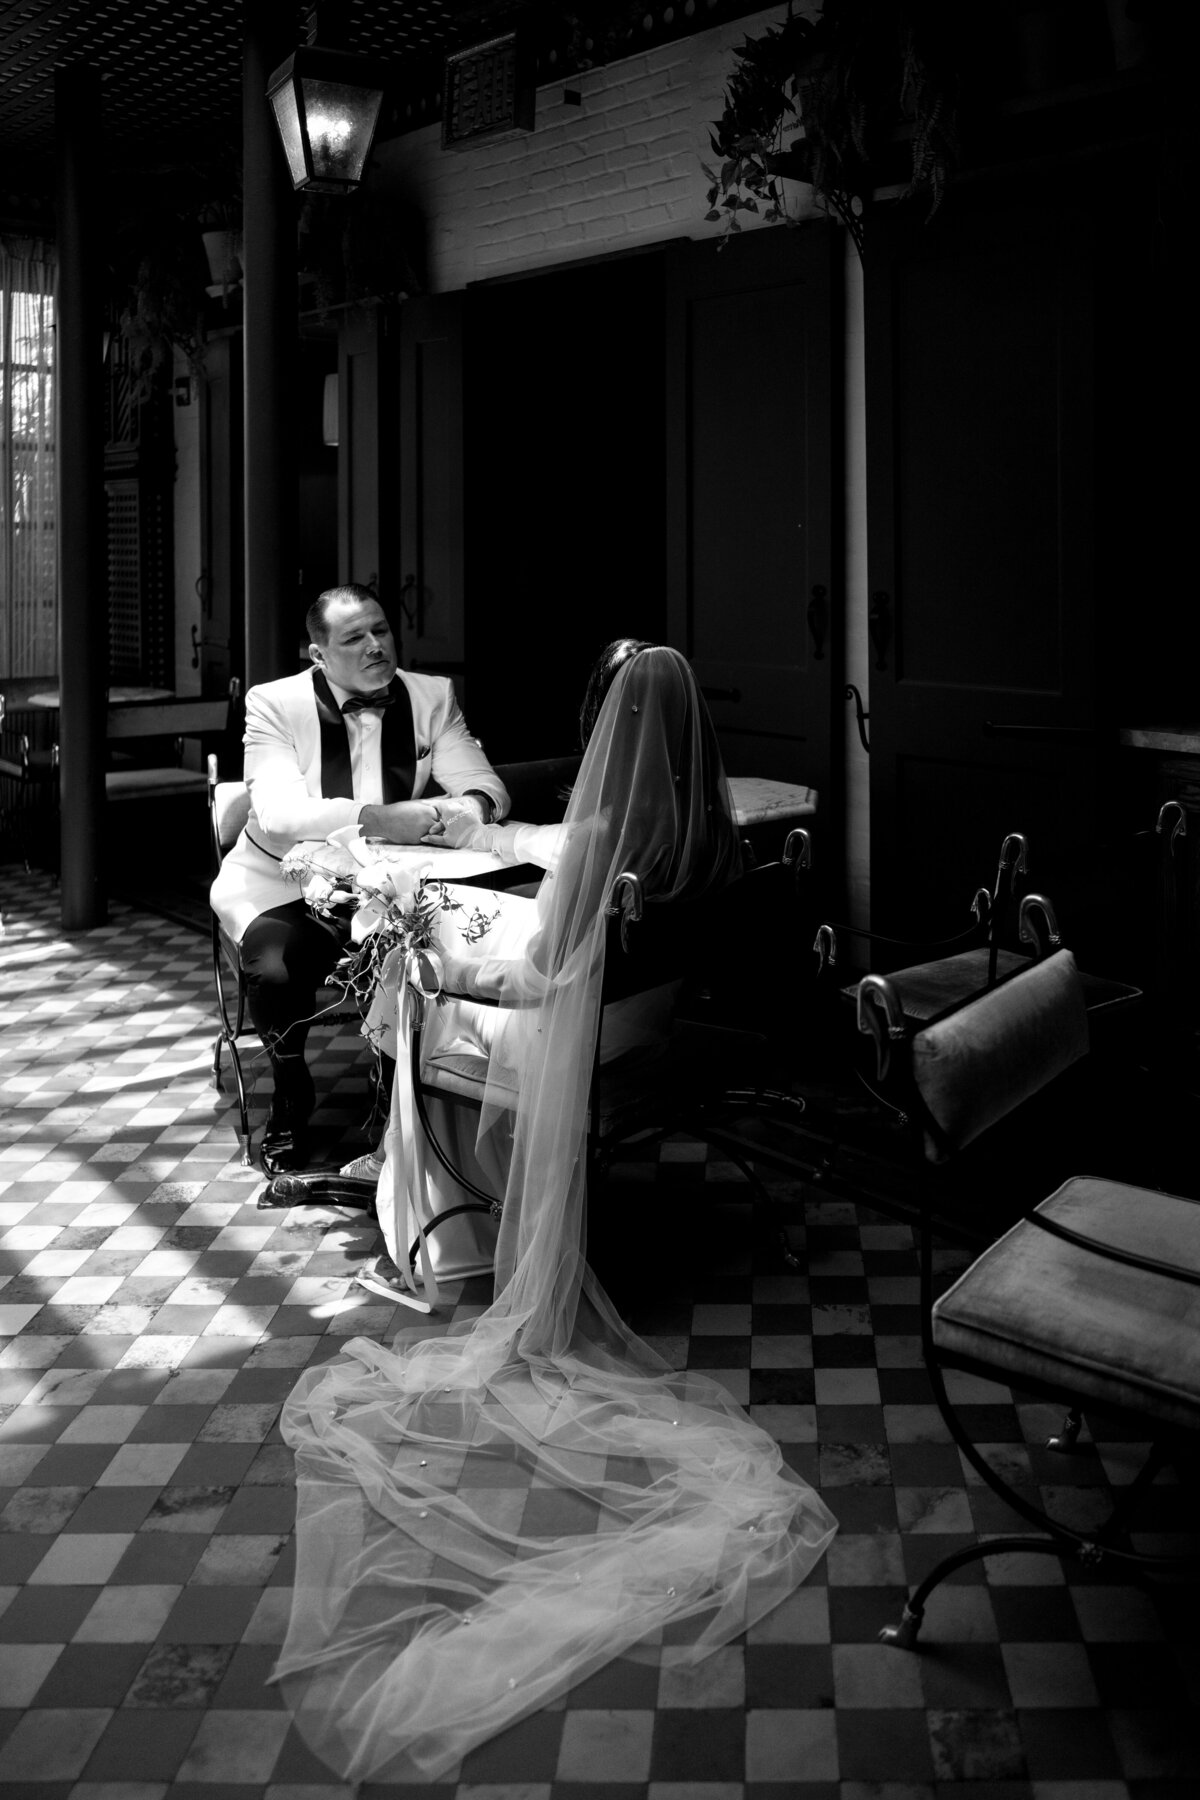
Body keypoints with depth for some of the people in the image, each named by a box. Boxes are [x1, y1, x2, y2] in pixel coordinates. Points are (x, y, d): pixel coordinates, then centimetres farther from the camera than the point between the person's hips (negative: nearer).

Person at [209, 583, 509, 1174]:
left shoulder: (432, 697, 1)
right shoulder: (274, 704, -10)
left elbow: (486, 787, -1)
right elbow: (279, 813, -24)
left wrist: (469, 807, -26)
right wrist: (375, 819, -38)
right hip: (283, 886, -3)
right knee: (277, 971, -32)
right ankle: (290, 1106, 1)